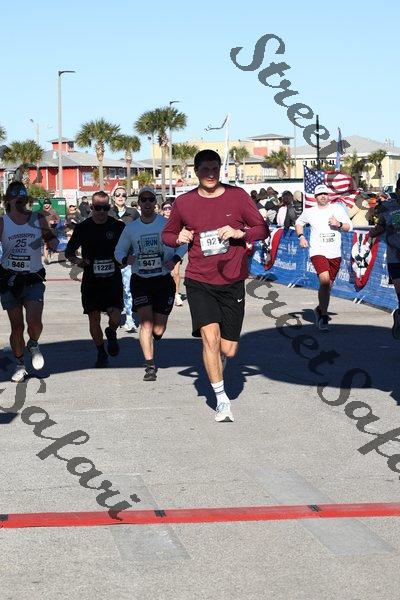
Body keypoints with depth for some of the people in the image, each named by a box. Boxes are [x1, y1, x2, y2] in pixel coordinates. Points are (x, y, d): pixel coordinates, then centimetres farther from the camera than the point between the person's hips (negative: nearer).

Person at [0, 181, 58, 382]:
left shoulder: (38, 219, 4)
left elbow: (52, 241, 15)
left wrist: (51, 239, -8)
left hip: (33, 278, 0)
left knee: (34, 321, -18)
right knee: (16, 326, 2)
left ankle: (33, 344, 16)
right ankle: (20, 366, 21)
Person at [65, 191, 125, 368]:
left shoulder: (118, 226, 0)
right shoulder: (83, 228, 0)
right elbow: (68, 252, 8)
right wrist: (77, 261, -12)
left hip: (113, 280, -1)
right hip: (91, 280, 1)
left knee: (115, 318, -12)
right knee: (94, 319, 3)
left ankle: (111, 334, 24)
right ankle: (101, 353, 23)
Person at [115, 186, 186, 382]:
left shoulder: (167, 224, -3)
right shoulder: (131, 228, 4)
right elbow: (119, 250, 12)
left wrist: (175, 259, -12)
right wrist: (125, 259, -11)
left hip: (164, 280, 0)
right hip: (140, 281, 1)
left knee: (159, 329, 3)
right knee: (146, 321, -13)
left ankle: (149, 343, 39)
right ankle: (150, 366, -9)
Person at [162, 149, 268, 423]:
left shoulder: (237, 196, 0)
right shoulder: (184, 202, 2)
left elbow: (262, 229, 5)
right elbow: (167, 234, 16)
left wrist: (239, 233, -14)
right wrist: (179, 238, -6)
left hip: (232, 283, 1)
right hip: (199, 282, -1)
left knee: (228, 349, 3)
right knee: (210, 336, -18)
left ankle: (216, 362, 41)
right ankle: (222, 400, -6)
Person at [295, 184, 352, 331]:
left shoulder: (337, 208, 5)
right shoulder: (309, 212, 4)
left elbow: (349, 226, 6)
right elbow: (299, 222, 23)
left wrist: (339, 224, -14)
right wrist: (301, 236, 6)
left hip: (335, 254, 3)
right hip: (318, 251, -3)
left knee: (328, 285, 11)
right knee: (325, 280, -23)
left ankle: (320, 309, 37)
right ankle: (323, 316, -15)